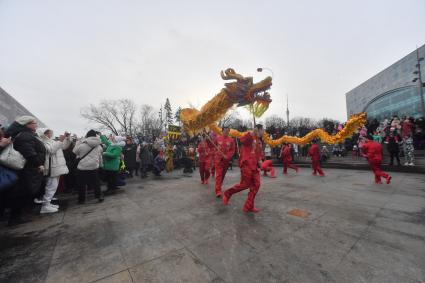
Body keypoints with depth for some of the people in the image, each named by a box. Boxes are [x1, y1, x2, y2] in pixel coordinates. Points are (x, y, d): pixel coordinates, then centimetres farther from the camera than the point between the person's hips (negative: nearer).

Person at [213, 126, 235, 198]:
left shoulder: (231, 140, -3)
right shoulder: (217, 138, -3)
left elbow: (233, 150, -3)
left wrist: (227, 156, -15)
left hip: (226, 160, 2)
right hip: (218, 159, -2)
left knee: (223, 175, 15)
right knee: (219, 175, -8)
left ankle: (219, 187, 37)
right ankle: (218, 191, -7)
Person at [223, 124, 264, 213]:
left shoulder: (259, 141, 20)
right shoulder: (249, 136, -6)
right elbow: (241, 140, -28)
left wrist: (260, 160, 11)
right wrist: (252, 132, -31)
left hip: (255, 165, 9)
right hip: (246, 163, -9)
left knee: (256, 185, 4)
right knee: (245, 184, -5)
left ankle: (249, 206, 16)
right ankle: (228, 193, 18)